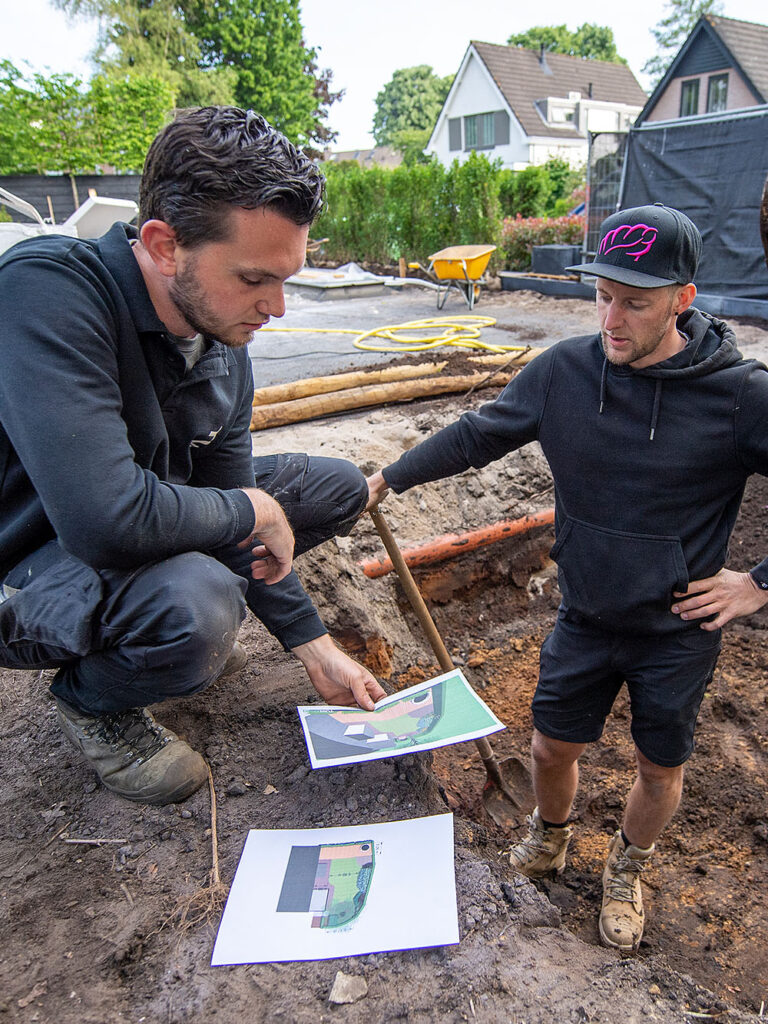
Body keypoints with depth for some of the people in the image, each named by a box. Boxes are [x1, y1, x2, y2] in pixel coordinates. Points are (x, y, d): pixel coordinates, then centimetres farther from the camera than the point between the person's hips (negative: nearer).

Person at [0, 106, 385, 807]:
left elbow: (246, 526, 1)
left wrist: (316, 649, 1)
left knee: (339, 487, 6)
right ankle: (91, 701, -2)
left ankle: (189, 630, 15)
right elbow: (106, 519, -40)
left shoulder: (223, 345, -6)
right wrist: (253, 509, -22)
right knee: (196, 604, -39)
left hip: (158, 524, 7)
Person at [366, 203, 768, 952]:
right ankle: (549, 842, 50)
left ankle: (626, 872, 49)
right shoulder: (565, 370, -10)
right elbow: (479, 434, 2)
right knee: (553, 747, 15)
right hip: (584, 617, 2)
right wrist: (389, 479, 6)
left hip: (678, 631, -1)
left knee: (660, 769, 16)